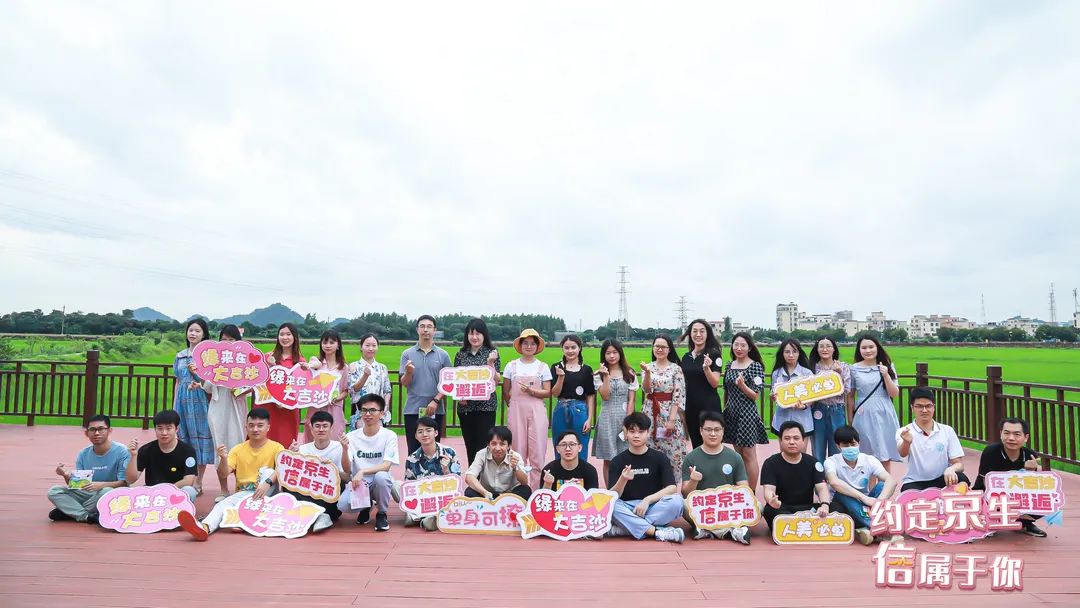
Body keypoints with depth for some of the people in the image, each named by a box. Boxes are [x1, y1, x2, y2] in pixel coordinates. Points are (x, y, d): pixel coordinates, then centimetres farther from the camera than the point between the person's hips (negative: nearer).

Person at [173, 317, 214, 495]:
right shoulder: (180, 356, 12)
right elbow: (178, 382, 15)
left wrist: (196, 372, -21)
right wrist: (174, 407, 12)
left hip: (200, 401, -4)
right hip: (183, 400, 4)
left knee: (200, 437, -1)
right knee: (184, 438, 7)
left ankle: (198, 482, 7)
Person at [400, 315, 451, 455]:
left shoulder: (443, 355, 5)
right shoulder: (407, 354, 5)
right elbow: (404, 383, 3)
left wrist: (436, 401, -10)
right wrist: (408, 373, -18)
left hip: (435, 410, 0)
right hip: (412, 410, 0)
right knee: (413, 450, 3)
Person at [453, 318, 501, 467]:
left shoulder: (492, 353, 1)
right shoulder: (460, 355, 10)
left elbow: (495, 381, -3)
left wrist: (490, 363, -16)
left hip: (486, 406, -3)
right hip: (465, 406, 3)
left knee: (483, 446, -7)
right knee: (470, 447, 9)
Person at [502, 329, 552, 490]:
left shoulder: (543, 367, 5)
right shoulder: (512, 366, 6)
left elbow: (548, 392, 0)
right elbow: (505, 392, 12)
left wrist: (531, 391, -14)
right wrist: (513, 407, 10)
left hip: (537, 411, 0)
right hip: (516, 411, 0)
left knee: (538, 450, -3)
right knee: (518, 448, 2)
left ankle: (537, 489, 6)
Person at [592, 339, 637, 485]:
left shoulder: (629, 374, 5)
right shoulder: (598, 374, 5)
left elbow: (631, 400, 2)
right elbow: (605, 396, -7)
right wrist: (606, 376, -13)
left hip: (625, 417, 0)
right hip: (607, 418, 0)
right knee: (608, 460, 3)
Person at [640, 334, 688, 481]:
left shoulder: (676, 369, -3)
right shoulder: (648, 367, 7)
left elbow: (678, 396, -7)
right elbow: (647, 390, -6)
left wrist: (672, 419, -13)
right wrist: (648, 373, -23)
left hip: (669, 412, -3)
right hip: (651, 413, 3)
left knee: (672, 451, -2)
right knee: (651, 451, 7)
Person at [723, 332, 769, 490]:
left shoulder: (756, 366, -8)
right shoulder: (730, 365, 8)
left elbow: (755, 395, -11)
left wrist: (742, 385, -27)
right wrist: (725, 409, 17)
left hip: (747, 414, -6)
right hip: (731, 413, 6)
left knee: (749, 455, -1)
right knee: (738, 454, 13)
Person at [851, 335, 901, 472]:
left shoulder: (887, 367, 5)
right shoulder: (854, 369, 2)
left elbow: (894, 394, 2)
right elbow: (851, 395, 8)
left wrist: (886, 375, -11)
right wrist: (850, 419, 6)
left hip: (884, 415, 1)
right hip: (864, 416, -1)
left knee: (885, 458, 4)